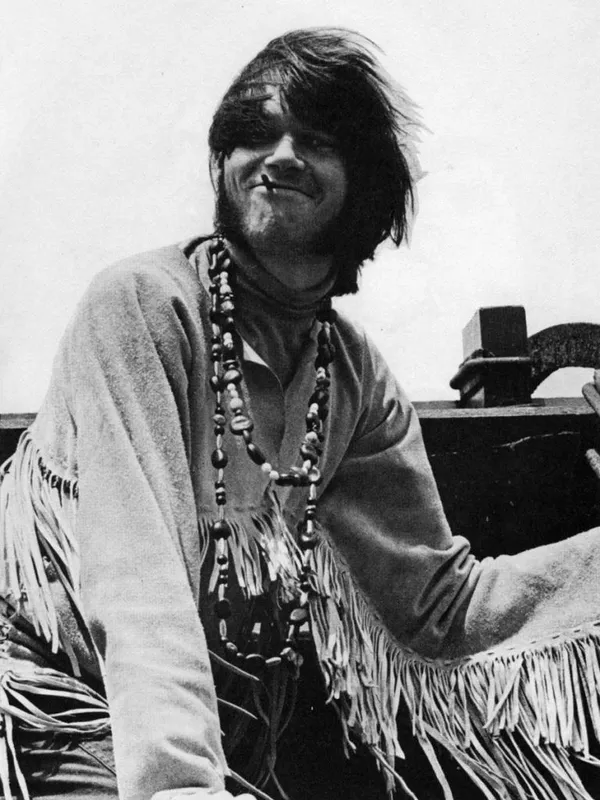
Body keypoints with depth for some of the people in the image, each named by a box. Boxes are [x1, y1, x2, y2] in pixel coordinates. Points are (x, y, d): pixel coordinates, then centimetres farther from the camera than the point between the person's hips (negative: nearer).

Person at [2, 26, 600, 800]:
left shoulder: (356, 379, 0)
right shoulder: (140, 305, -17)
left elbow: (438, 603, 2)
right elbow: (137, 576, -27)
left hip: (230, 719, 6)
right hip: (65, 702, -5)